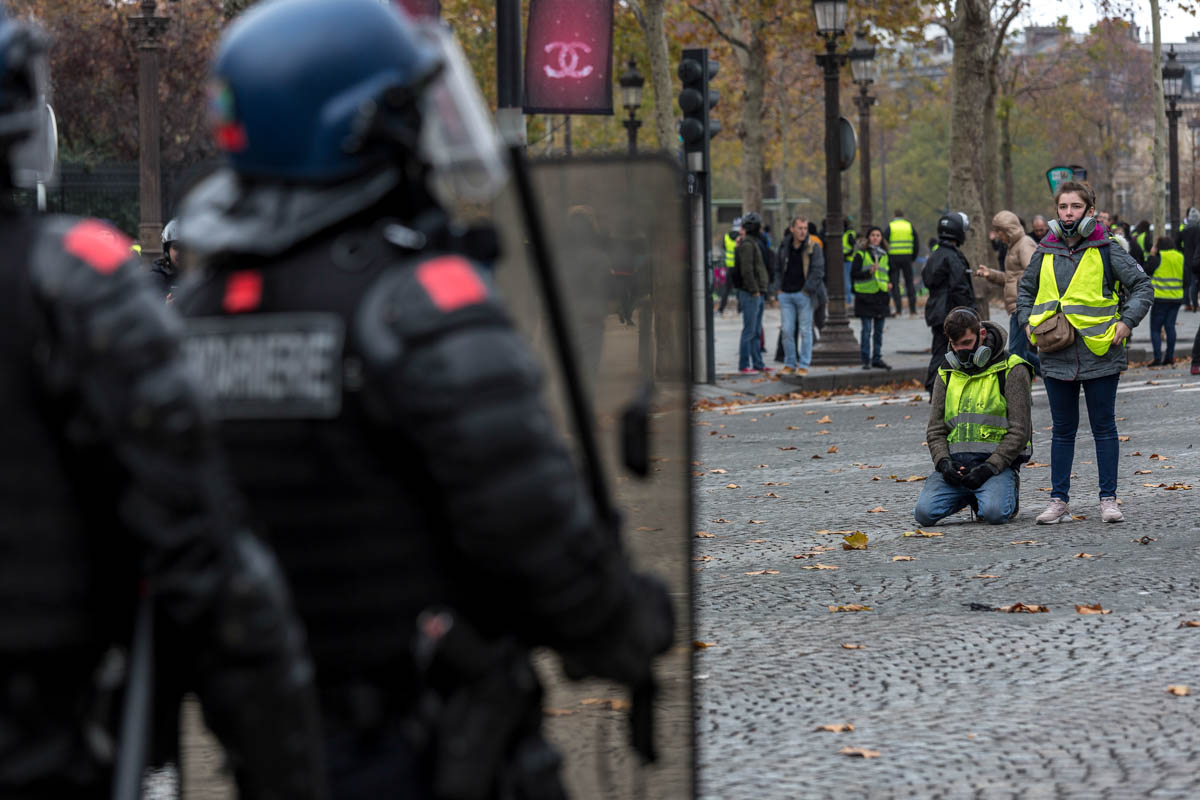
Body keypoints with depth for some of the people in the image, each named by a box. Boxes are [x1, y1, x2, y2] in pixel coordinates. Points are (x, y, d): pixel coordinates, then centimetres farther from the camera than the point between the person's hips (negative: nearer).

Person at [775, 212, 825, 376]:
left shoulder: (813, 248, -4)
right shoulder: (784, 246, 8)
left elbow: (818, 270, -8)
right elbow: (779, 266, 19)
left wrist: (807, 290, -14)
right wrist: (780, 287, 10)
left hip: (804, 294, -4)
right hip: (786, 294, 4)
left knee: (805, 331, 1)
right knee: (786, 330, 3)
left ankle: (803, 366, 5)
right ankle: (790, 364, 12)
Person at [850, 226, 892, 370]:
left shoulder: (884, 254, 13)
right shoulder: (861, 254, -4)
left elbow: (889, 272, 25)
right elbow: (853, 274, -8)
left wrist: (889, 283, 5)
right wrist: (868, 273, -22)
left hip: (881, 296, 5)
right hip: (865, 295, -5)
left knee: (879, 330, 9)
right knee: (867, 330, -6)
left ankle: (877, 358, 16)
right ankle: (866, 359, 0)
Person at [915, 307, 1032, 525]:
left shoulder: (1011, 371, -2)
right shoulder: (947, 373, 15)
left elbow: (1020, 431, -6)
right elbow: (935, 429, 15)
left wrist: (989, 467, -17)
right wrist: (943, 464, -6)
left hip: (996, 460, -4)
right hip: (955, 463, 4)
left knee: (994, 512, -32)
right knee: (924, 512, -19)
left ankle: (1009, 492, 7)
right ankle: (971, 496, 12)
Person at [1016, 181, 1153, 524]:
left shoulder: (1106, 251, -3)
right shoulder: (1045, 253, 6)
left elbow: (1142, 286, 2)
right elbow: (1025, 289, 22)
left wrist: (1127, 321, -8)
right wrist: (1028, 322, 9)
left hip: (1100, 354, -3)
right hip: (1057, 357, 3)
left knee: (1103, 427, 5)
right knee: (1063, 429, 9)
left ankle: (1108, 499, 11)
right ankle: (1059, 500, 14)